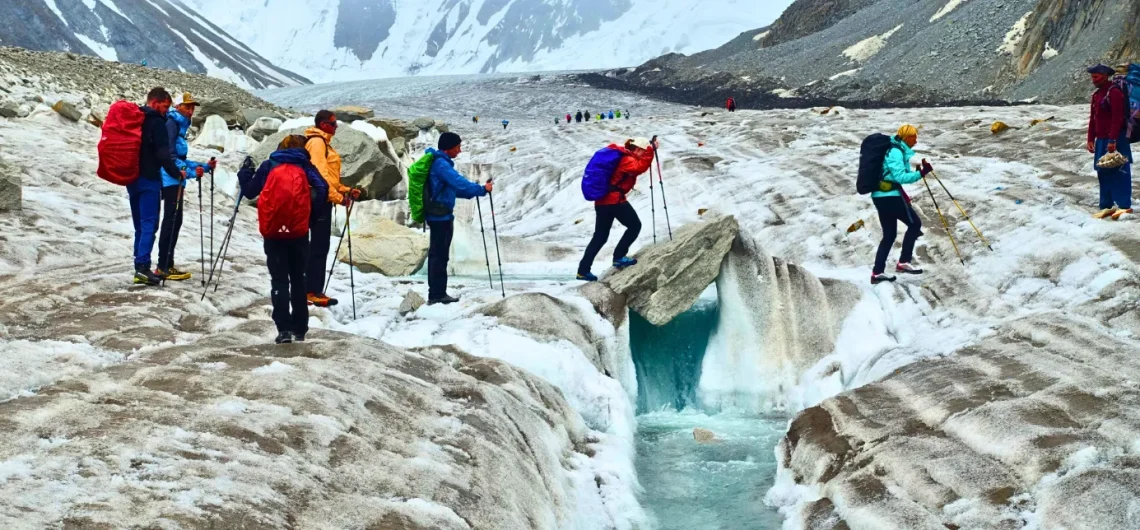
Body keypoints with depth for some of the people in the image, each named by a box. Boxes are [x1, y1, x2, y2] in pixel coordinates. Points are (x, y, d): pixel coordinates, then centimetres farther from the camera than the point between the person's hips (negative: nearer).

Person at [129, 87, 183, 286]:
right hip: (149, 179, -8)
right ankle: (143, 267, -19)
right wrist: (176, 172, -7)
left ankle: (139, 267, 10)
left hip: (132, 177, 8)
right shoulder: (156, 122, -10)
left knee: (140, 225, 12)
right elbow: (163, 153, -17)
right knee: (149, 224, -10)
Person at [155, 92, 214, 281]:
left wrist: (203, 166, 20)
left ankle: (167, 265, 15)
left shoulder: (180, 127, 20)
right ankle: (163, 267, -12)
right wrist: (189, 171, -24)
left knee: (174, 221, 11)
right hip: (171, 180, -10)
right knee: (172, 221, -11)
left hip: (176, 181, 10)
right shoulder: (171, 124, -9)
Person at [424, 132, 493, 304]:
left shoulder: (441, 162, 15)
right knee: (439, 255, -6)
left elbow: (451, 187, 23)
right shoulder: (441, 164, -17)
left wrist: (472, 193, 14)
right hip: (441, 216, -10)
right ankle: (436, 295, -3)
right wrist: (482, 189, -15)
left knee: (438, 255, 14)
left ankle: (438, 293, 20)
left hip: (440, 215, 10)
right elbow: (459, 182, -24)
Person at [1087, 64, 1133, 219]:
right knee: (1103, 173, 9)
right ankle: (1107, 206, 14)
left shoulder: (1114, 93, -13)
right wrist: (1091, 139, 12)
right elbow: (1093, 118, 18)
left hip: (1116, 140, -9)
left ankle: (1124, 206, -6)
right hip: (1101, 140, 9)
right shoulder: (1096, 95, 15)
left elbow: (1117, 118, -19)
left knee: (1119, 173, -8)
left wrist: (1112, 141, -23)